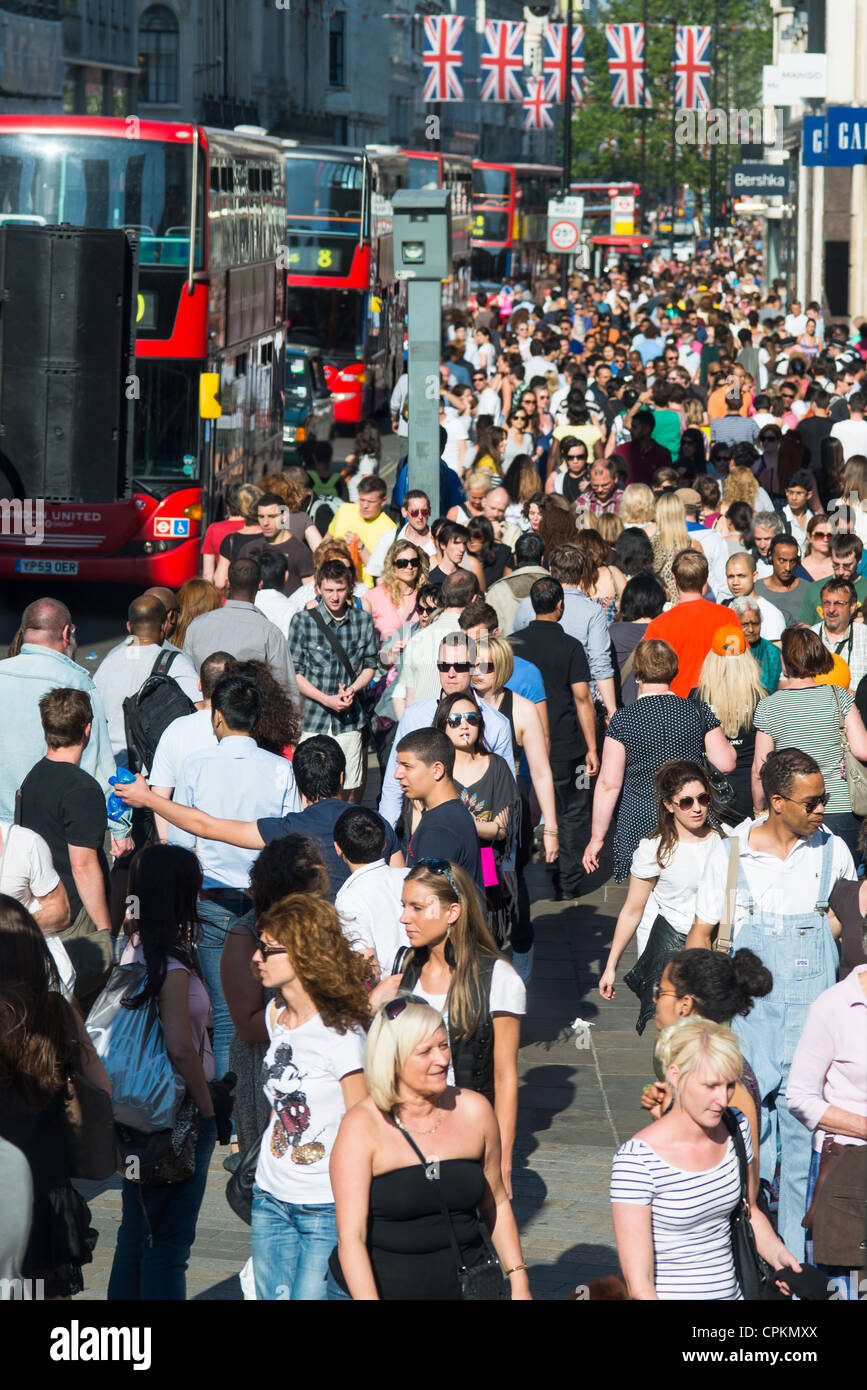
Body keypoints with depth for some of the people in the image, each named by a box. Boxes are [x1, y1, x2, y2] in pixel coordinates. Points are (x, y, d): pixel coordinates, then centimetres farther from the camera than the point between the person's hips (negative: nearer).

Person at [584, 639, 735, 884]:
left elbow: (609, 784, -6)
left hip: (640, 823, -2)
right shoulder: (698, 712, 0)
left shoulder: (622, 720, -6)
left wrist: (597, 838, 1)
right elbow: (726, 763, 2)